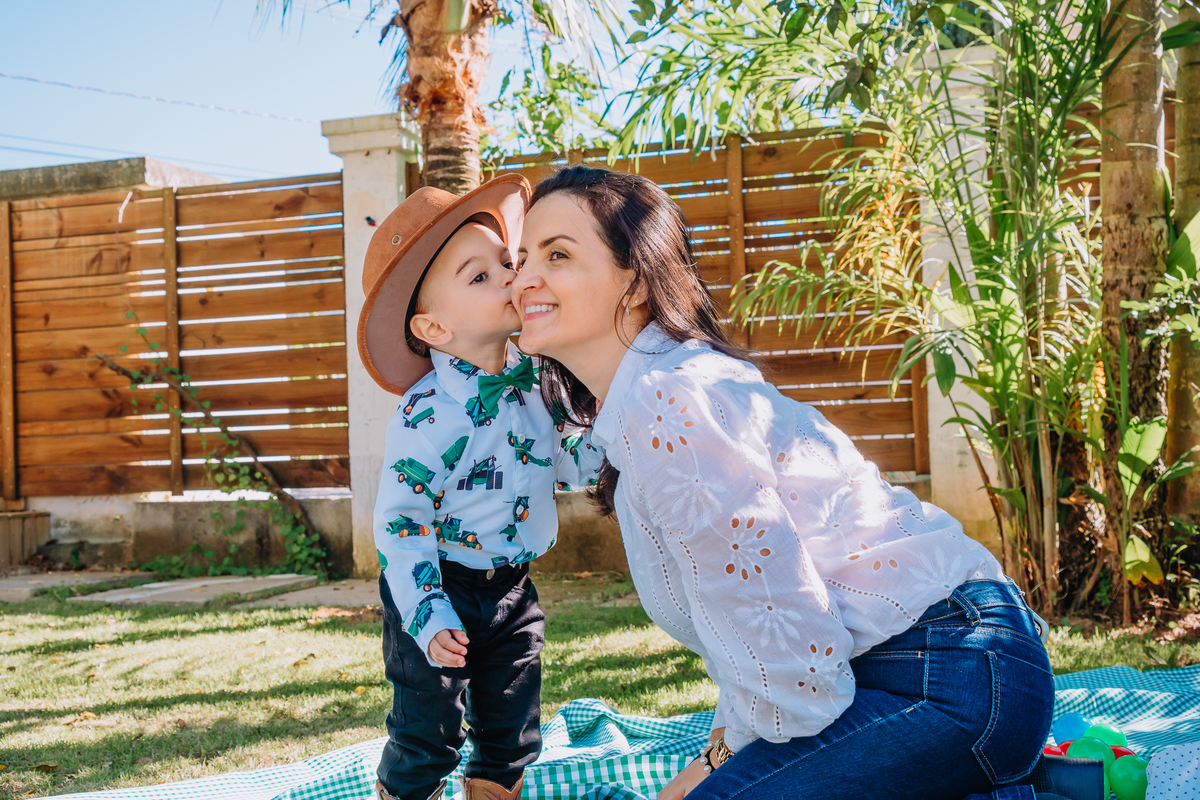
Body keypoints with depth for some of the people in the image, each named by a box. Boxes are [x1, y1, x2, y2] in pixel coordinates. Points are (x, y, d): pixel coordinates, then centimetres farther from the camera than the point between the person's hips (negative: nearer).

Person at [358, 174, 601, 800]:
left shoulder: (531, 379, -4)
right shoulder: (429, 416, -25)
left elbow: (562, 459, 12)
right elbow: (399, 522, -22)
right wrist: (428, 618, -25)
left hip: (512, 586, 7)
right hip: (442, 588, -6)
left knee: (511, 731, 17)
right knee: (425, 736, 4)